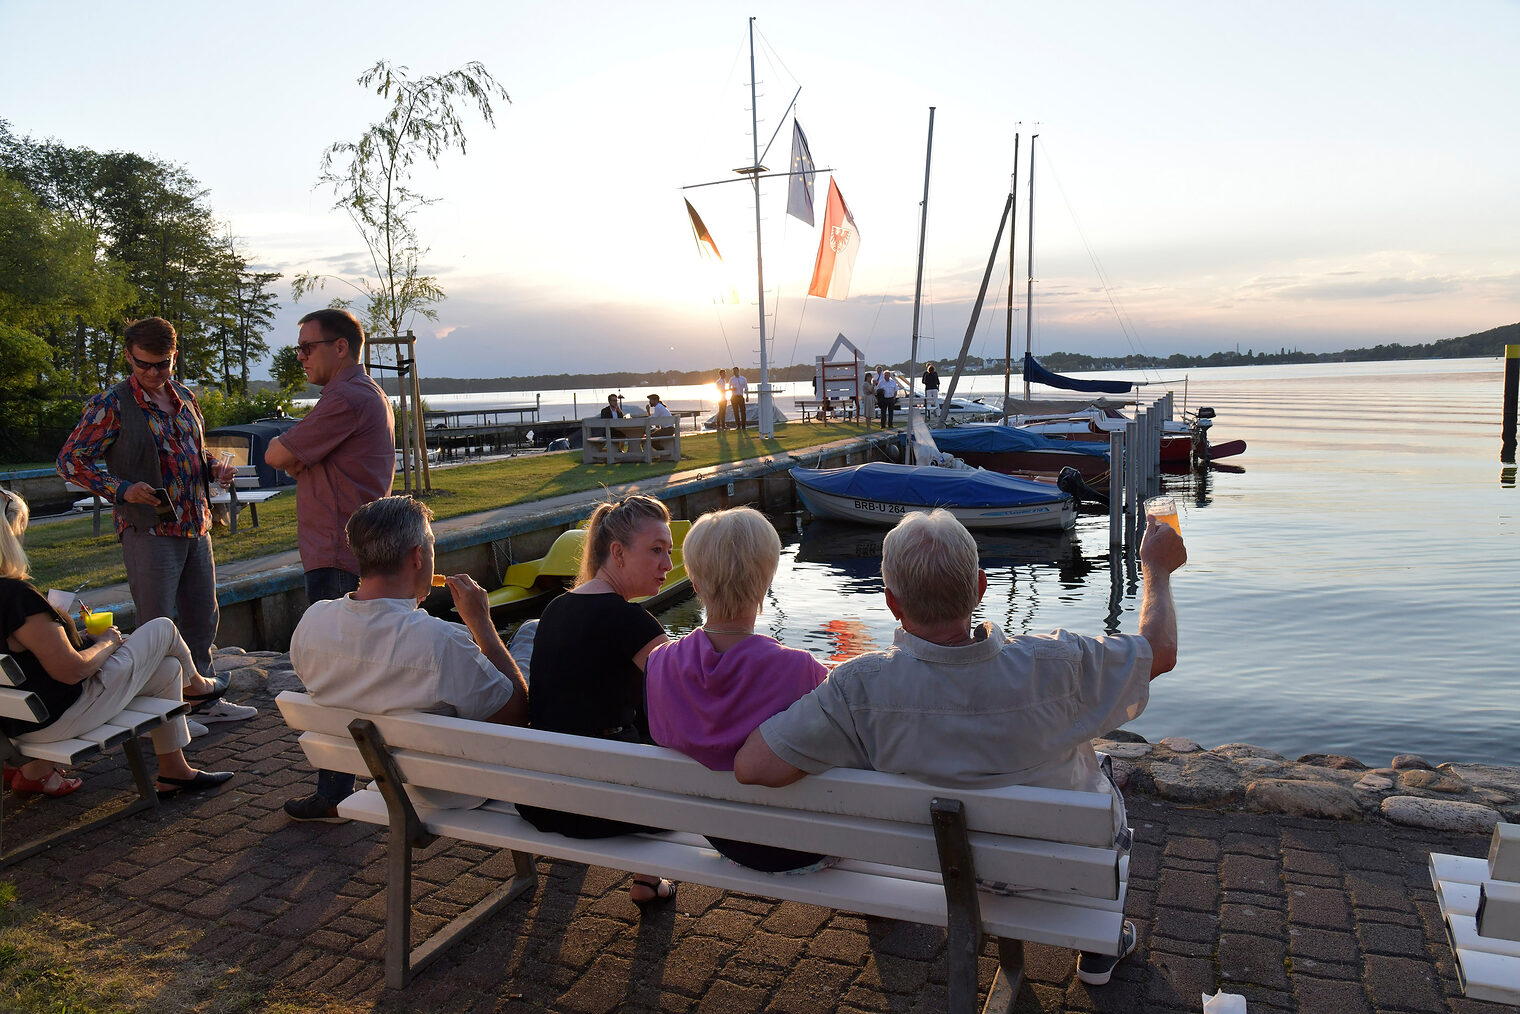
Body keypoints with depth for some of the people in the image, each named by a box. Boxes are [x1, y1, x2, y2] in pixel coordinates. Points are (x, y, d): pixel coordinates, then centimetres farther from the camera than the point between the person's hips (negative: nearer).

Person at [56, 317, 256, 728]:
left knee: (203, 617, 14)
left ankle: (204, 700, 27)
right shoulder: (111, 406, -7)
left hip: (196, 525, 7)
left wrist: (214, 467, 4)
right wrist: (122, 490, -19)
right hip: (148, 529, -7)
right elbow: (71, 460, -6)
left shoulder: (185, 397, 11)